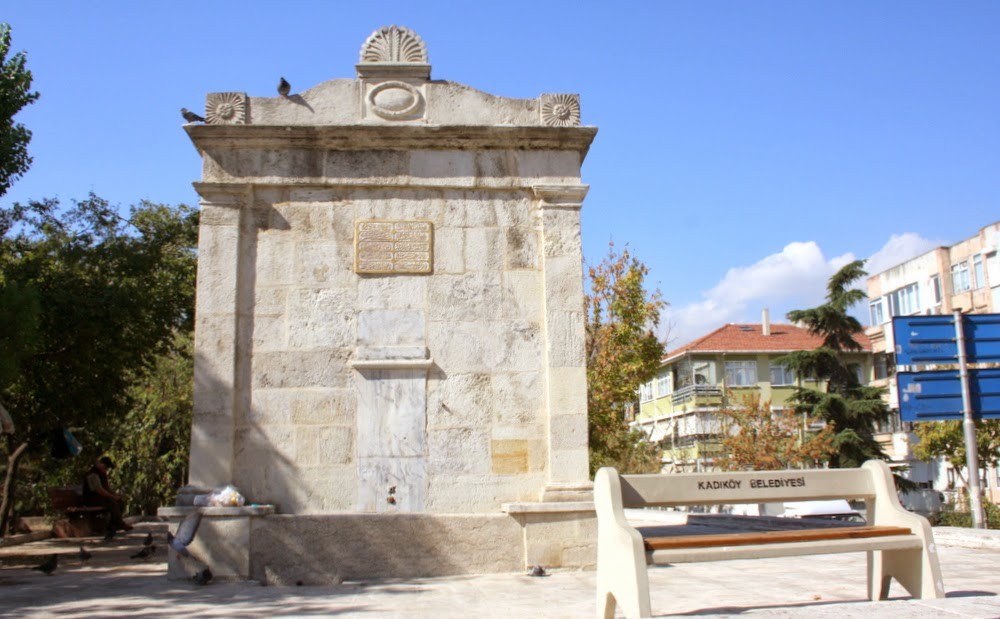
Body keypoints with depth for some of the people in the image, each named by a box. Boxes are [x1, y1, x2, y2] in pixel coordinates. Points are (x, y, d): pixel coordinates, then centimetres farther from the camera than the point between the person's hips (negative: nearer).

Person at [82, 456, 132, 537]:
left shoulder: (102, 473, 13)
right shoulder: (93, 474, -20)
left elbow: (107, 487, 17)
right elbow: (100, 490, -25)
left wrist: (115, 494, 0)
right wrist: (113, 496, -20)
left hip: (101, 496, 10)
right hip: (91, 499, -10)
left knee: (119, 499, -6)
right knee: (112, 502, -28)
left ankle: (112, 526, -10)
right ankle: (120, 524, -17)